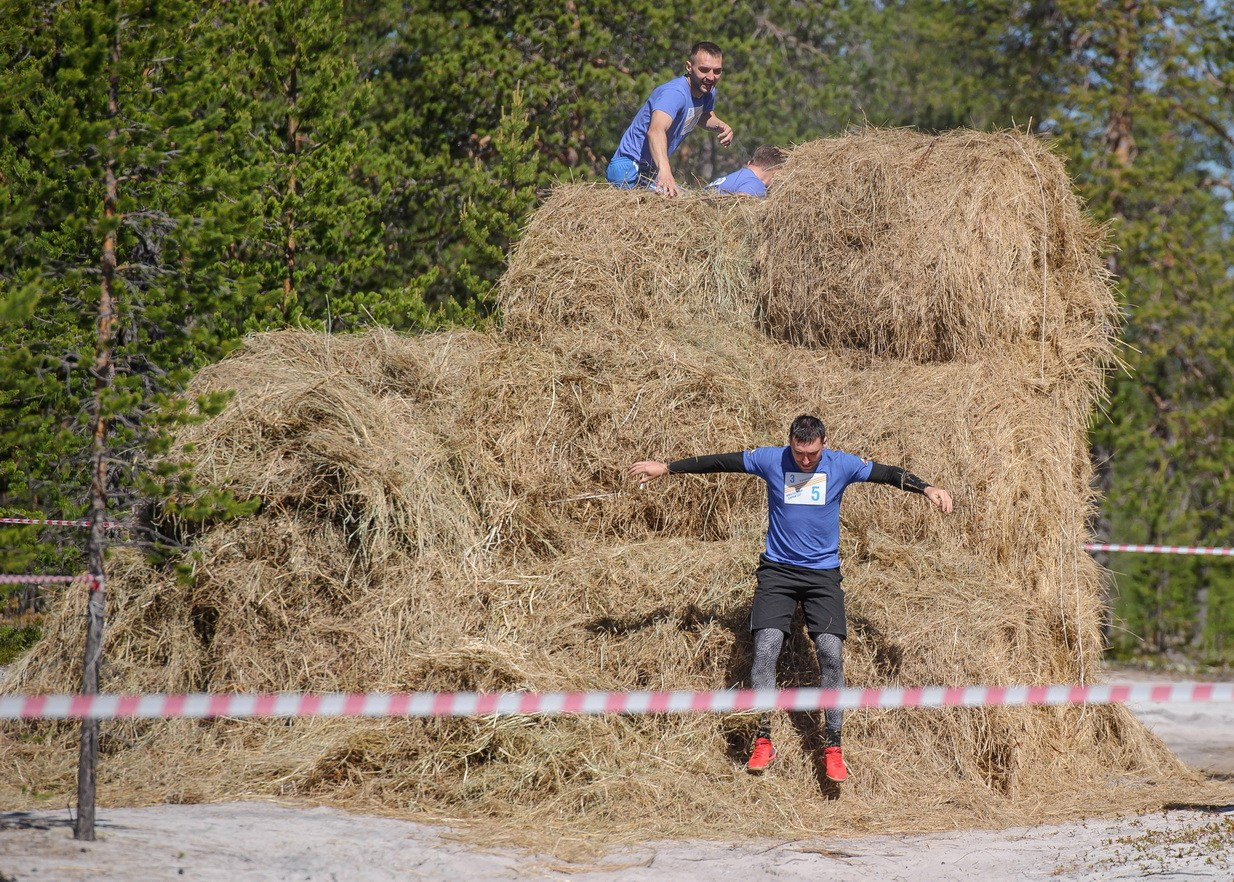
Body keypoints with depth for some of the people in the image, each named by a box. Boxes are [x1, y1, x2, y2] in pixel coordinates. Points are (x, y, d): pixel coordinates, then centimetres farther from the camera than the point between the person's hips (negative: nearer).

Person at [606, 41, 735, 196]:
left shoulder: (708, 93, 5)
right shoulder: (675, 93, -25)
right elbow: (655, 130, -44)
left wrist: (720, 126, 4)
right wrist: (664, 171, -62)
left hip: (652, 171, 10)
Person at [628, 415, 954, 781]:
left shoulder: (841, 465, -2)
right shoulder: (771, 460, -3)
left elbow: (886, 474, 1)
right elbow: (719, 462, 3)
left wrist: (927, 488, -15)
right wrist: (666, 468, 4)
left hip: (823, 573, 0)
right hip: (777, 570, 0)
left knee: (831, 652, -12)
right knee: (765, 647, -16)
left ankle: (833, 748, -6)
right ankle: (763, 741, -10)